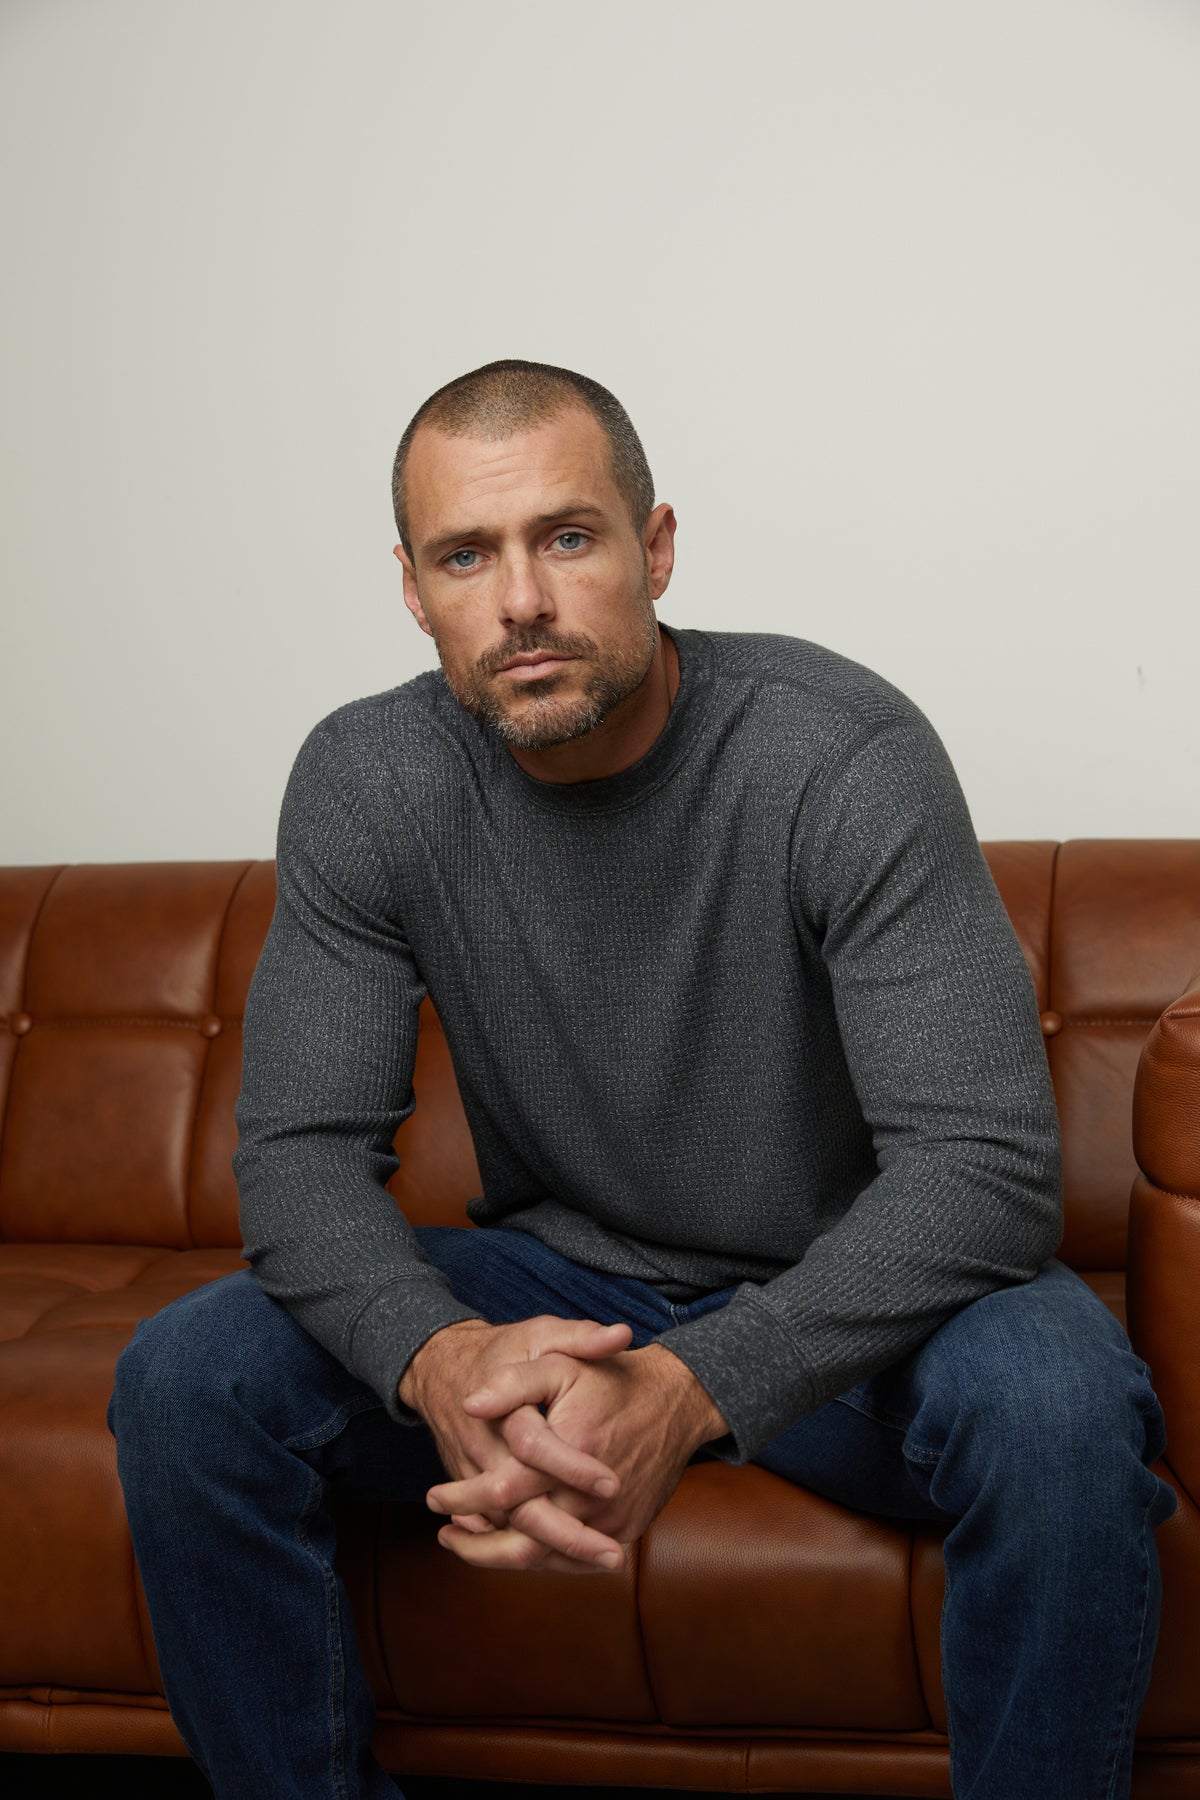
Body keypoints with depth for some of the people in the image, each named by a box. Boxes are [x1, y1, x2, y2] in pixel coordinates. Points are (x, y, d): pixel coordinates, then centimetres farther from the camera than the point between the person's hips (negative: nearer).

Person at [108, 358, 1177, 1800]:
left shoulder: (844, 754, -21)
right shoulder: (367, 781, -10)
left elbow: (984, 1162, -25)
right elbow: (303, 1149, -11)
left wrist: (696, 1388, -40)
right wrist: (437, 1355, -34)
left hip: (841, 1303, -2)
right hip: (560, 1281, 3)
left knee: (1059, 1408, -34)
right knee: (184, 1382, -18)